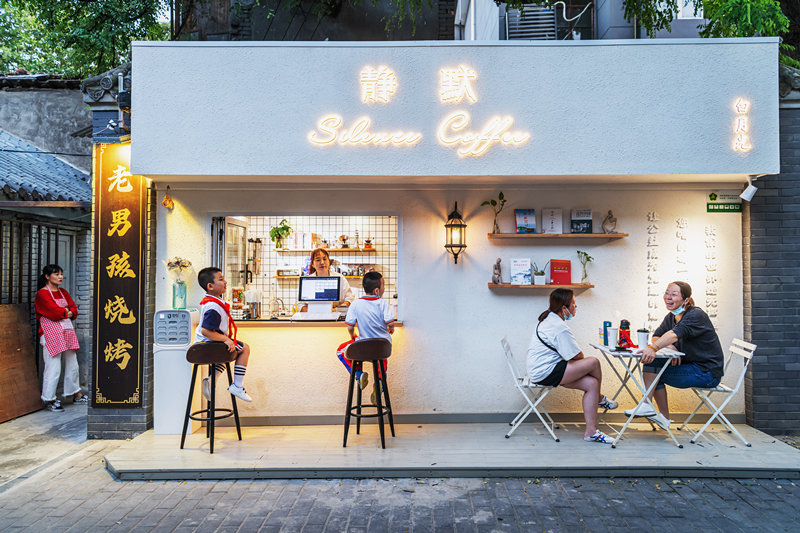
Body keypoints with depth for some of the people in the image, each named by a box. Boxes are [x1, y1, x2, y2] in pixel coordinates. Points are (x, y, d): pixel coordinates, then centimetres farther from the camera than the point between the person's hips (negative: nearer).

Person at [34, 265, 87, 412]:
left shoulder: (63, 292, 17)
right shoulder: (42, 294, -6)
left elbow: (74, 309, 11)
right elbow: (54, 312, -15)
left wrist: (67, 312, -8)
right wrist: (66, 311, 1)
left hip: (67, 331, 8)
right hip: (51, 332, -8)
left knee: (72, 365, 13)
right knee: (53, 368, -8)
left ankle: (76, 395, 24)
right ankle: (49, 400, 2)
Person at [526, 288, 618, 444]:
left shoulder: (548, 319, 14)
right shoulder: (560, 327, -19)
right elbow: (578, 356, -12)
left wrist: (571, 357, 6)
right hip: (545, 373, -11)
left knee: (592, 384, 0)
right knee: (593, 362, -15)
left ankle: (591, 431, 1)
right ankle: (599, 399, 15)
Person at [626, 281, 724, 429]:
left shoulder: (696, 315, -20)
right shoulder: (671, 316, 8)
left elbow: (675, 334, -39)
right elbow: (656, 337, 1)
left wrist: (653, 348, -54)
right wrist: (670, 347, -20)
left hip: (707, 373, -8)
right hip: (691, 366, 8)